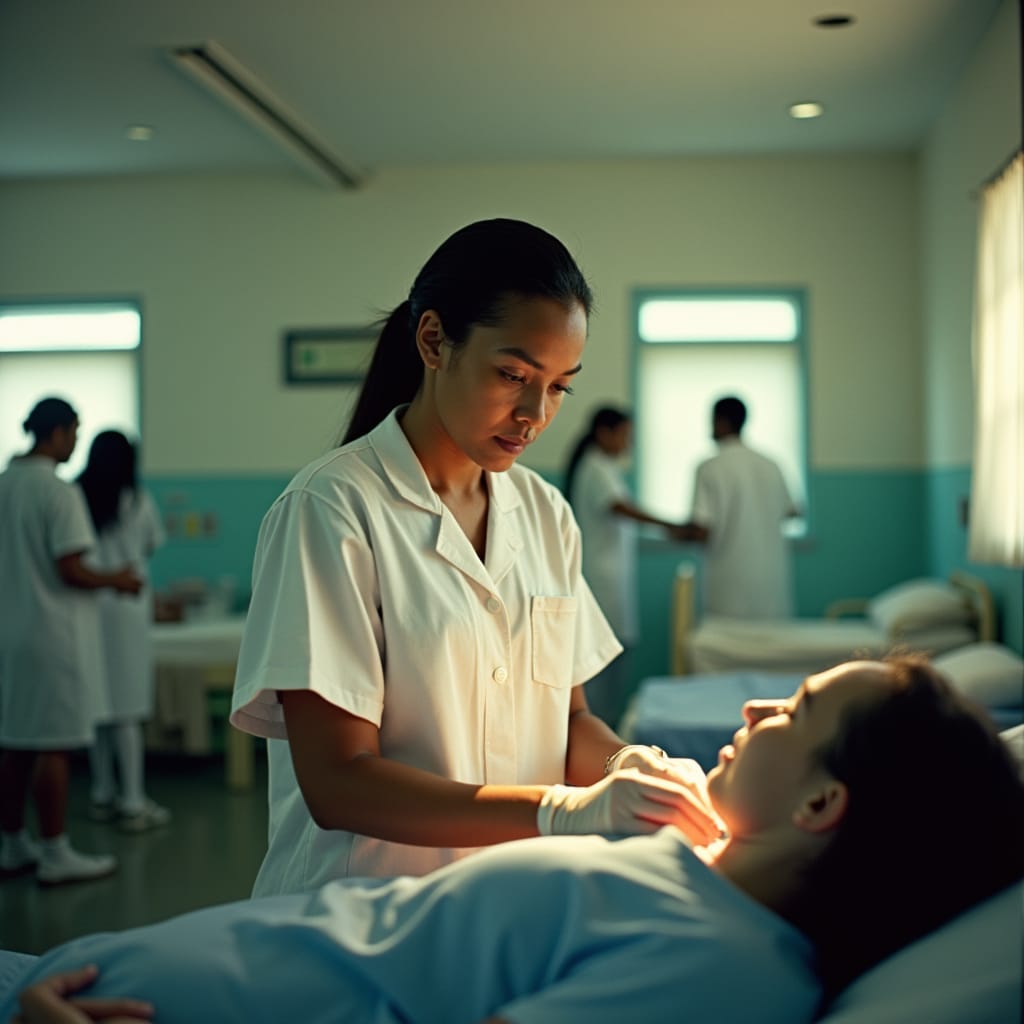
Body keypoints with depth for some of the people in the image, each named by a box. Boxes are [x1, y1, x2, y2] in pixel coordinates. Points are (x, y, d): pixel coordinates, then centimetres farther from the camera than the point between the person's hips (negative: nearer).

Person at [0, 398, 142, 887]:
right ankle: (55, 855, 5)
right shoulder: (59, 491, -16)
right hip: (54, 631, -8)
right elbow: (70, 569, -18)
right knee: (55, 746, -2)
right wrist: (116, 580, -4)